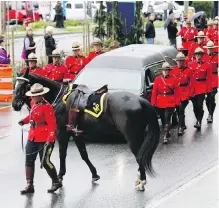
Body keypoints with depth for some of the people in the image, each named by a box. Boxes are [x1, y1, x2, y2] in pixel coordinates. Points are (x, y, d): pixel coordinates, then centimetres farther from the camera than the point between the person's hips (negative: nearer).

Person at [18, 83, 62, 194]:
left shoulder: (47, 107, -19)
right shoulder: (33, 104, 6)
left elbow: (52, 125, -21)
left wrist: (50, 140, -27)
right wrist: (24, 121, 10)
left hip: (44, 139, -8)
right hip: (32, 138, 8)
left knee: (45, 162, -2)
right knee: (29, 160, 7)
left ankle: (56, 182, 19)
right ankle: (29, 185, 14)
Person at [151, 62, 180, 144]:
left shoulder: (173, 80, -1)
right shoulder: (157, 79, 2)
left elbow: (176, 92, 2)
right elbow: (154, 92, 2)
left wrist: (177, 103, 0)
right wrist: (153, 103, -1)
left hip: (170, 103, -3)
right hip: (160, 104, 3)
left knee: (167, 119, -15)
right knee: (163, 119, 14)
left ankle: (166, 136, -17)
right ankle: (166, 132, 35)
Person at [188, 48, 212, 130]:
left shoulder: (206, 65, 0)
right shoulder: (190, 65, 4)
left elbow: (209, 78, -1)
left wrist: (209, 89, -4)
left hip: (202, 89, -3)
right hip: (192, 89, 3)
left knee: (200, 105, -11)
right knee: (195, 106, 10)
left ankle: (199, 122, -8)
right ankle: (198, 120, 27)